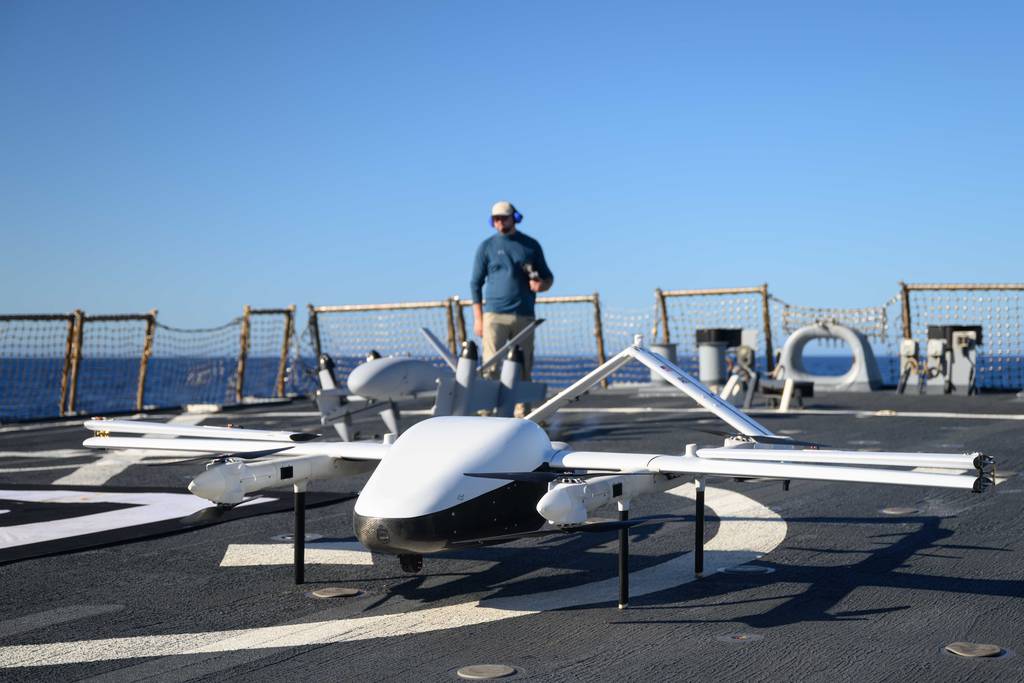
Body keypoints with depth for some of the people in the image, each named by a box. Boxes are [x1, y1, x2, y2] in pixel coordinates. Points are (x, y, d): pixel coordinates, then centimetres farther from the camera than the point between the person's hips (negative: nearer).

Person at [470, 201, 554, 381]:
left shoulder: (531, 245, 11)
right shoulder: (487, 247, 7)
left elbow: (548, 277, 18)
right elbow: (475, 283, 7)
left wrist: (542, 285, -7)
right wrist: (478, 318, 0)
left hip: (525, 316, 2)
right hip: (494, 315, -2)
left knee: (524, 369, 3)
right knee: (492, 367, -10)